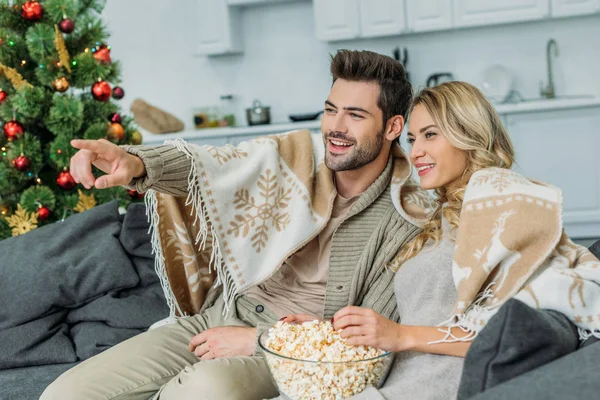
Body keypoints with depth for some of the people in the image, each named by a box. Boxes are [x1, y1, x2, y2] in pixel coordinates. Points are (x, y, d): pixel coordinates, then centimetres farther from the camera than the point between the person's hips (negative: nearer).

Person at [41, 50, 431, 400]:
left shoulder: (404, 221, -9)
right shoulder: (293, 154, -1)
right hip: (217, 320, 4)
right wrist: (133, 162, -36)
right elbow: (200, 165, -14)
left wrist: (258, 340, -15)